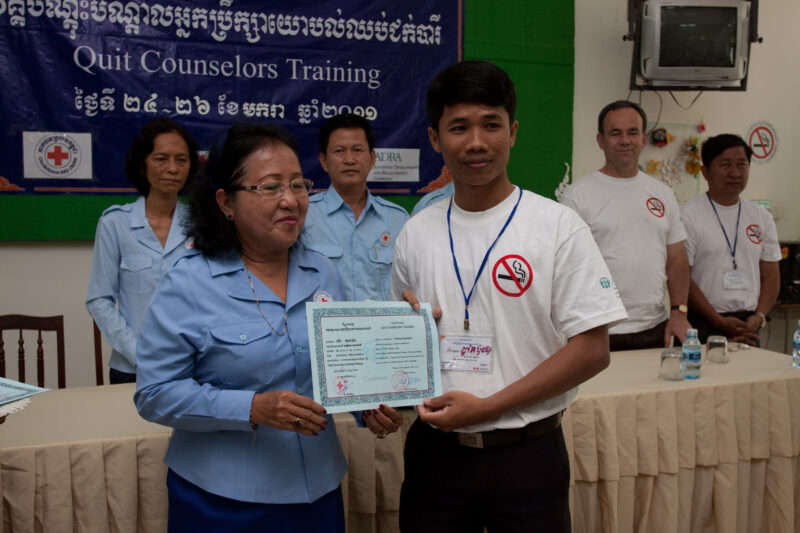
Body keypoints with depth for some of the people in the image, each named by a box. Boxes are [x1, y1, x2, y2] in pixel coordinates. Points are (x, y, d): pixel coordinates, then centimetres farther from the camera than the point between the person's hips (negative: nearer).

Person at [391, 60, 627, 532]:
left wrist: (486, 406, -15)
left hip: (526, 453, -3)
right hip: (435, 451, 3)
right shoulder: (415, 234, 3)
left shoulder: (559, 227, -8)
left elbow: (592, 350, -11)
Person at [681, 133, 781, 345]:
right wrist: (719, 321, -14)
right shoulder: (688, 215, -7)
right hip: (703, 326, -4)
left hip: (748, 325, 5)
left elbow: (771, 275, 12)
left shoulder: (762, 218, 10)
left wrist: (759, 316, -4)